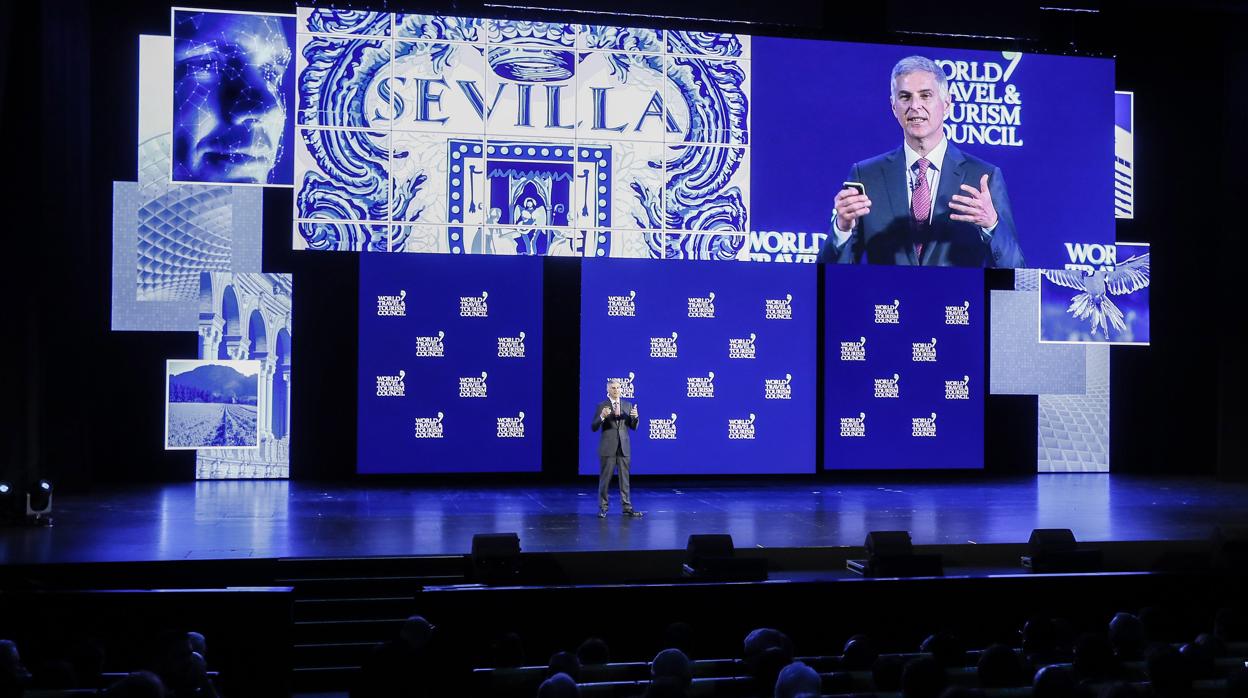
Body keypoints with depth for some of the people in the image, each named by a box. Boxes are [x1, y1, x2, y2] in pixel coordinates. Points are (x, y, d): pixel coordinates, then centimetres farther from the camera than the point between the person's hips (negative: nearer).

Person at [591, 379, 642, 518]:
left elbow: (633, 427, 8)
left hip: (623, 448, 3)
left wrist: (635, 417, -13)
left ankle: (627, 507, 10)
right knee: (605, 478, 1)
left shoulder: (627, 405, 9)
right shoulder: (601, 406, -1)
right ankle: (603, 508, 8)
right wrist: (602, 416, -23)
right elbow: (594, 427, -5)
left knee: (625, 478, 6)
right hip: (608, 448, -3)